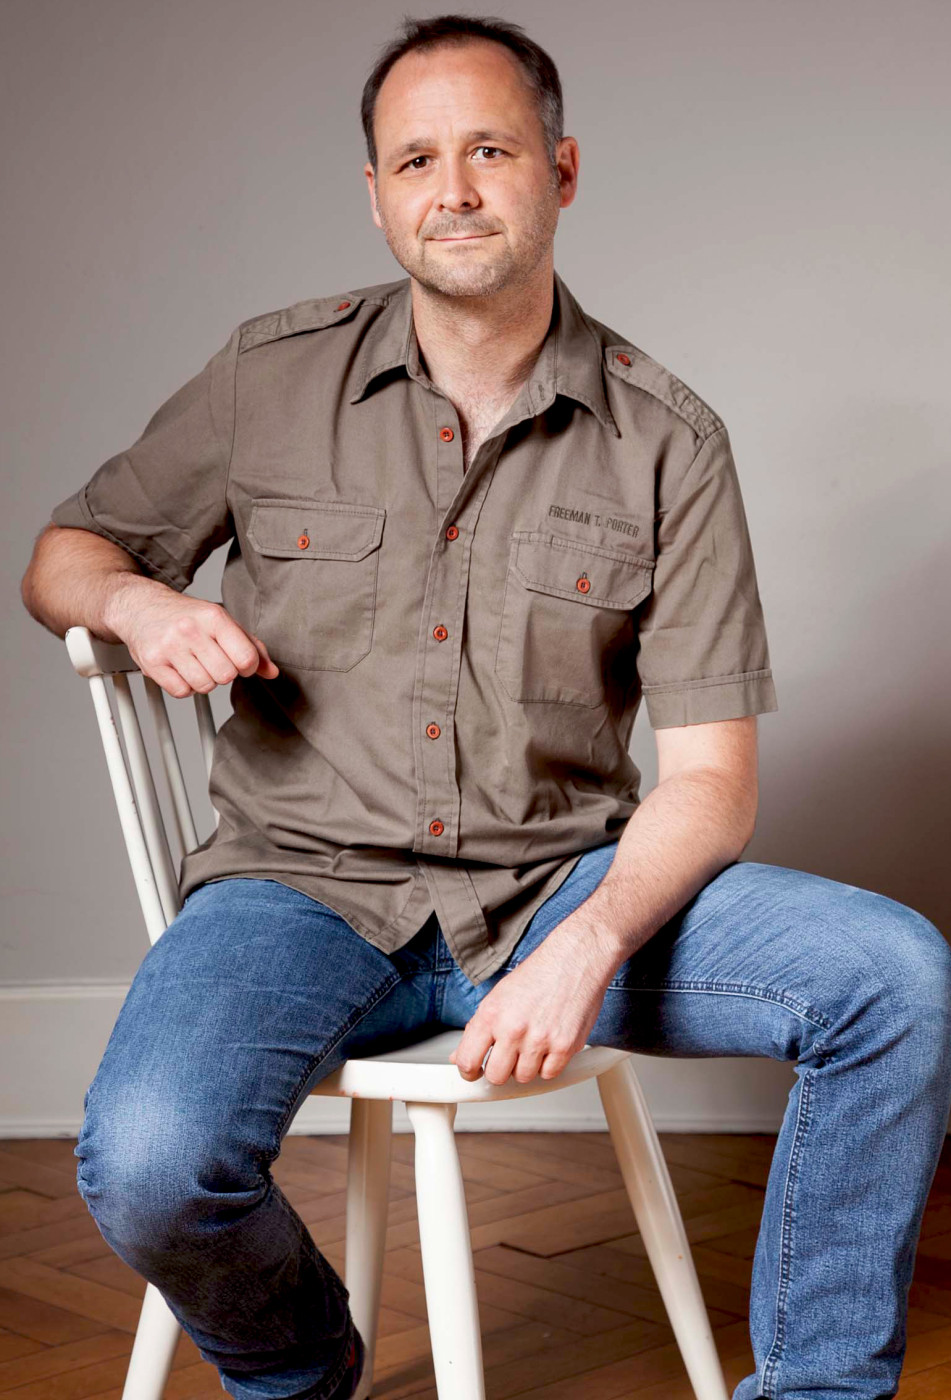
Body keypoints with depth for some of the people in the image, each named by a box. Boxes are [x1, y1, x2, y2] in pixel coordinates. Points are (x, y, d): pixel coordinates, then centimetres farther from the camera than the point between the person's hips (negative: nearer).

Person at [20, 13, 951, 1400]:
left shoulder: (668, 441, 0)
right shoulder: (270, 377, 3)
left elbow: (711, 777, -2)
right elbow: (61, 557, 14)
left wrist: (591, 941, -21)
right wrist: (139, 601, -10)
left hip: (566, 883, 1)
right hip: (308, 884, 0)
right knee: (152, 1164, -31)